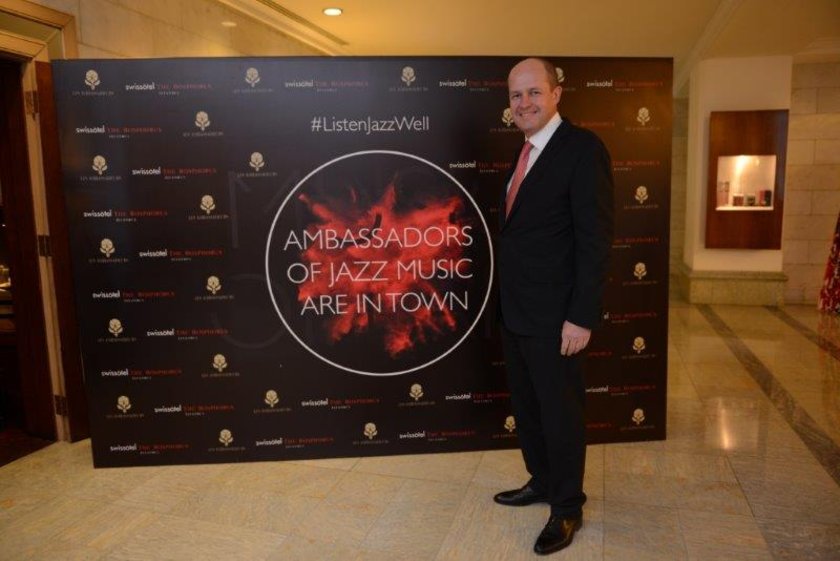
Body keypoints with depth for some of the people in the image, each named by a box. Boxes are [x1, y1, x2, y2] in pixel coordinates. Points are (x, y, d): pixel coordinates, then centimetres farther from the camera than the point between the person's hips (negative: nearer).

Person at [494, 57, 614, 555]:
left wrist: (581, 318, -21)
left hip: (553, 317, -8)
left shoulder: (583, 148, -14)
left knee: (560, 413, 7)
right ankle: (541, 482, 41)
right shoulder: (527, 152, 12)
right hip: (515, 311, 8)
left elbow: (596, 239, -18)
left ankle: (568, 509, 27)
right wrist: (506, 303, 10)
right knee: (527, 407, 20)